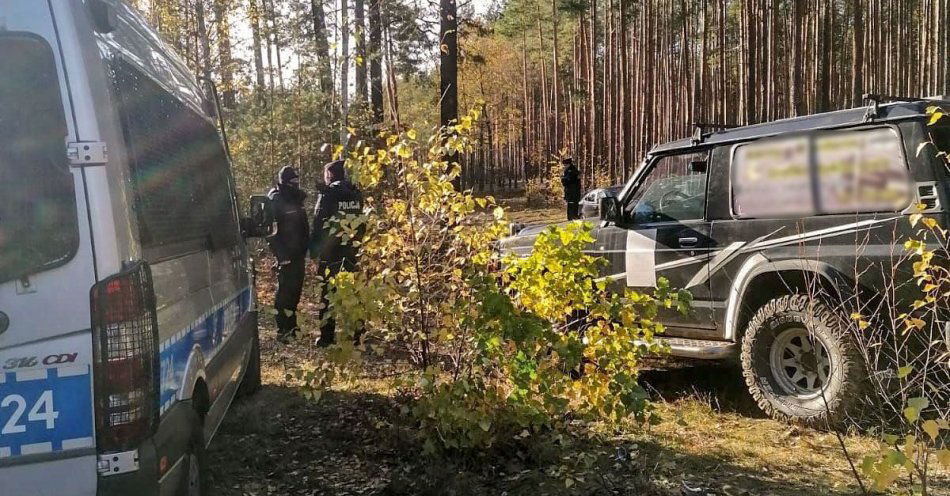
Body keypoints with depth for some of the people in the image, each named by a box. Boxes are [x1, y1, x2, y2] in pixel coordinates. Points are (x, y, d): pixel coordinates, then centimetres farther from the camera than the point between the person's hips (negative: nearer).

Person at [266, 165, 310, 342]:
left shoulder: (297, 199, 13)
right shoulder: (275, 200, -13)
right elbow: (270, 229, -18)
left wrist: (306, 246, 16)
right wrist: (280, 252, -21)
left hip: (299, 253, 8)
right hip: (286, 255, -8)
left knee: (295, 289, 14)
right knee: (285, 290, -6)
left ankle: (291, 325, 25)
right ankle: (283, 329, -1)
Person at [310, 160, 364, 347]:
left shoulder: (328, 194, -10)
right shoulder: (356, 194, 6)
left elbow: (318, 225, -11)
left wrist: (314, 252, -6)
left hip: (330, 252, -5)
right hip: (352, 252, 5)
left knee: (328, 293, 2)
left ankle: (327, 336, 3)